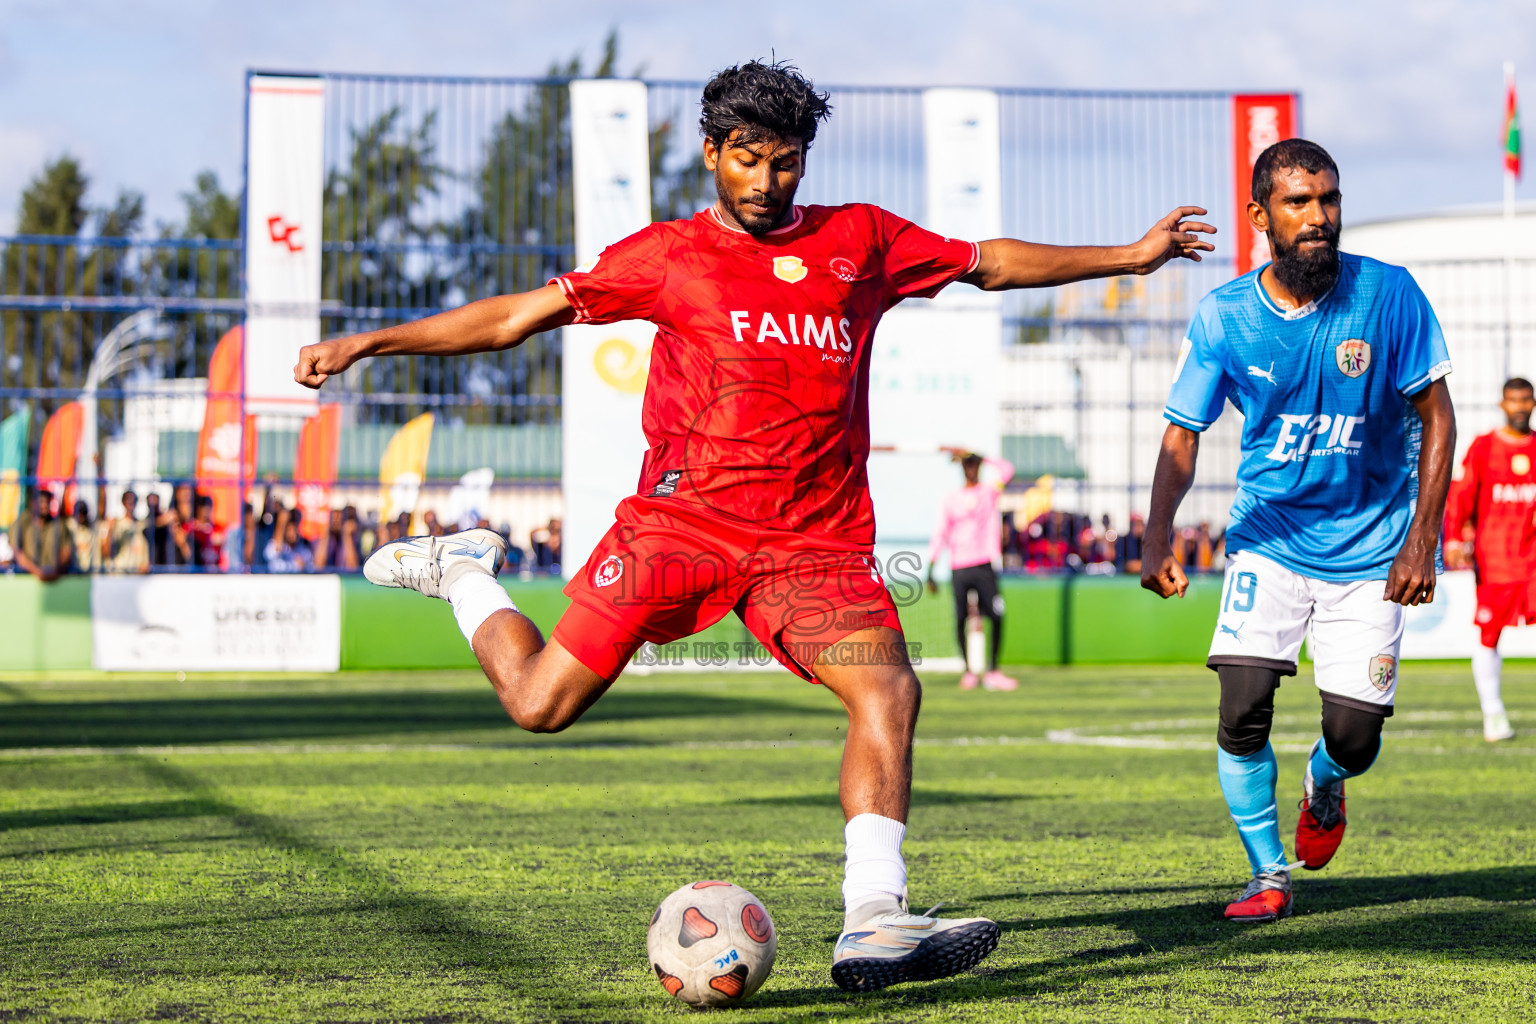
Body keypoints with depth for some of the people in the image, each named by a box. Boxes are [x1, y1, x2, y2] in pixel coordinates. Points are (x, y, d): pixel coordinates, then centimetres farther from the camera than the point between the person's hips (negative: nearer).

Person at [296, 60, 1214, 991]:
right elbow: (516, 317, 9)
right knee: (540, 703, -4)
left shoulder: (861, 240, 13)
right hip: (682, 518, -2)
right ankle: (465, 574, 27)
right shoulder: (668, 255, 7)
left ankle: (874, 926, -24)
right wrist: (366, 343, 5)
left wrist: (1131, 256, 25)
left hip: (817, 542, 2)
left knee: (889, 688, -22)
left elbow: (990, 263, 24)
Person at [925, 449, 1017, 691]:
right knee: (960, 620, -2)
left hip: (984, 566, -1)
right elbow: (940, 535, 9)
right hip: (958, 568, 1)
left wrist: (972, 455, -4)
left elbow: (1006, 469, -7)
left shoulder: (989, 492, 10)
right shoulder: (949, 500, 10)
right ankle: (968, 671, 10)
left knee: (996, 618, -9)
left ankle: (992, 671, -1)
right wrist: (930, 572, 2)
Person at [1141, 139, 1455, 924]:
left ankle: (1324, 784, 35)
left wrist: (1421, 540, -12)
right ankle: (1269, 874, 6)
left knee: (1353, 734, -4)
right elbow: (1183, 434, -3)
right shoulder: (1222, 317, -9)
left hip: (1371, 545, -1)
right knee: (1243, 705, -14)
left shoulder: (1388, 294, -12)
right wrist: (1156, 540, -19)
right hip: (1269, 537, 1)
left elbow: (1435, 416, -5)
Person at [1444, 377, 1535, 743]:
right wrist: (1454, 539, -6)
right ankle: (1493, 714, 12)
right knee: (1488, 638, 2)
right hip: (1492, 559, -1)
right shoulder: (1482, 448, 4)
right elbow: (1461, 496, 3)